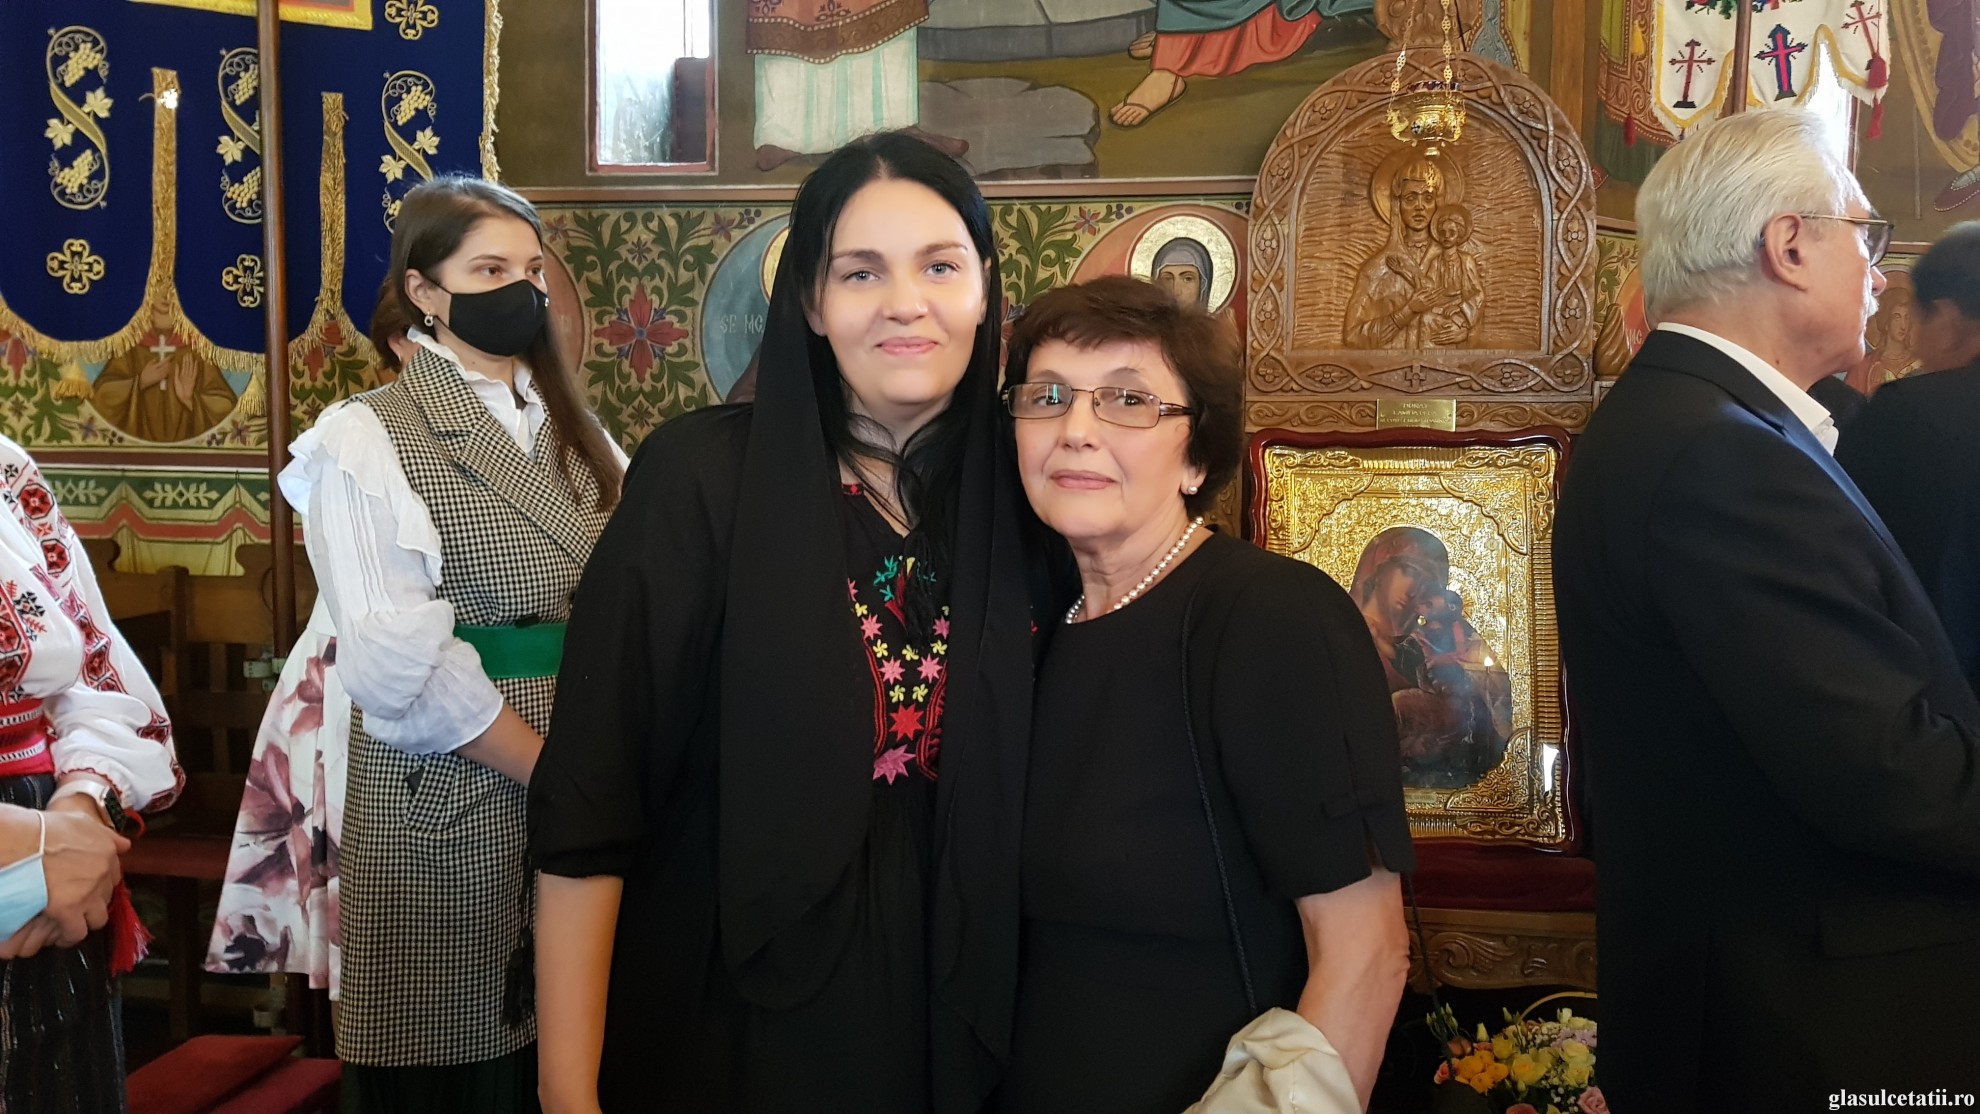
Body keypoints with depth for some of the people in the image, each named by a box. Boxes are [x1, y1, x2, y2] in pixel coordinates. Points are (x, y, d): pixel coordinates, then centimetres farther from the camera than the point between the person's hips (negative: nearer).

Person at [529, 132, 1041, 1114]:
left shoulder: (1020, 497, -1)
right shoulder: (701, 478, -12)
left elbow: (1034, 786, 8)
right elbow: (589, 794, -13)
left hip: (950, 1028, 3)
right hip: (725, 1024, -3)